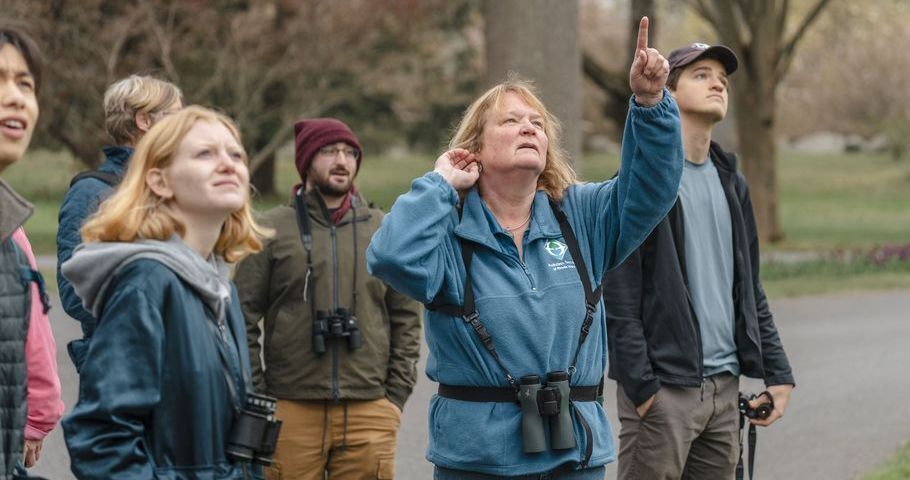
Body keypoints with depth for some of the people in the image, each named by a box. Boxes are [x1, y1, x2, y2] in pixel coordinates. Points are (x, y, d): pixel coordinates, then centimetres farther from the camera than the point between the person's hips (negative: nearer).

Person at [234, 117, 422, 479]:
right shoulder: (272, 230, 4)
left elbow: (406, 318, 14)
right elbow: (244, 319, 2)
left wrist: (397, 396, 6)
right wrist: (257, 400, -3)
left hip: (369, 412, 2)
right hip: (291, 413, -2)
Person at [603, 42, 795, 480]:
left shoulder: (731, 183, 16)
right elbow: (619, 296, -11)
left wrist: (778, 372, 12)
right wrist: (640, 385, -17)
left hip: (724, 388, 7)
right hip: (664, 390, -7)